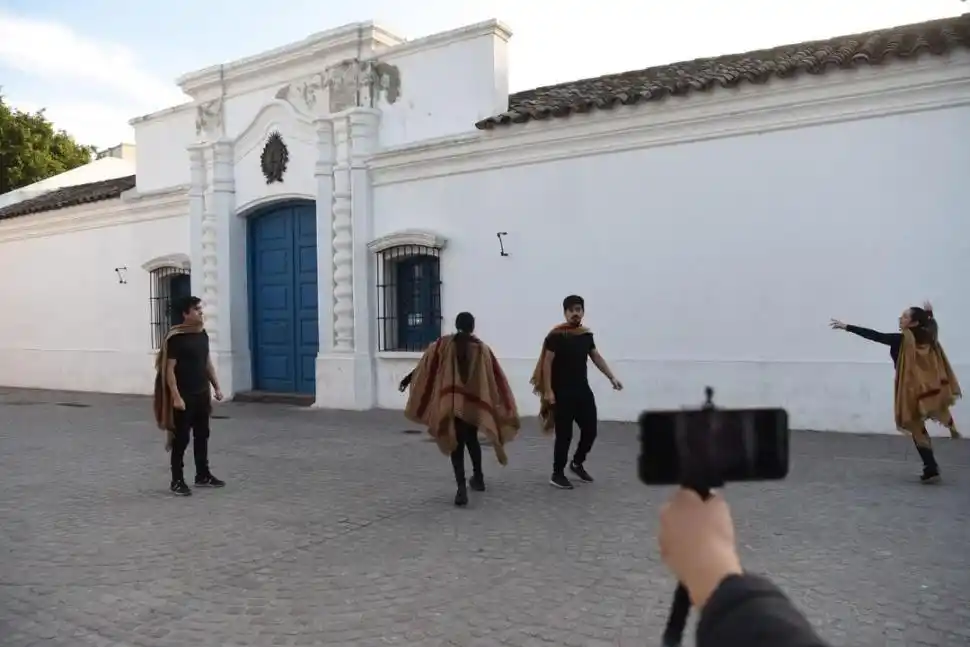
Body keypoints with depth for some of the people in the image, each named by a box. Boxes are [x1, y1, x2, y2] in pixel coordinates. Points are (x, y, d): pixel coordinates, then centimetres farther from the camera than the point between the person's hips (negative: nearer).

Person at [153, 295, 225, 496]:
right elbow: (169, 369, -17)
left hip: (202, 394, 7)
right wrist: (176, 396, -21)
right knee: (181, 438, 1)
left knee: (202, 436, 14)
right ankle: (177, 481, 11)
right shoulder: (176, 337, -16)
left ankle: (203, 475, 26)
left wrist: (216, 387, 14)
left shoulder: (203, 334, 6)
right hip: (184, 396, -7)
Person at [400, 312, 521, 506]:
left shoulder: (444, 344, 0)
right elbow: (496, 377, 4)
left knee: (456, 443, 1)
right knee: (471, 440, 23)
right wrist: (505, 403, 13)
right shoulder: (482, 348, 2)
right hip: (474, 402, 2)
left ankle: (461, 487, -14)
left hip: (451, 402, -2)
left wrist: (409, 378, 17)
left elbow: (426, 365, 4)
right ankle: (478, 478, 37)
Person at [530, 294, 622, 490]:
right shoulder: (556, 335, -13)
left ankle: (577, 463, 34)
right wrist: (548, 391, -17)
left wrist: (611, 377, 17)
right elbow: (547, 363, -13)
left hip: (583, 389, 6)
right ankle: (557, 474, 13)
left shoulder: (587, 334, 7)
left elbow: (596, 357, 20)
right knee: (564, 434, -2)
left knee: (590, 429, 10)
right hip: (562, 392, -6)